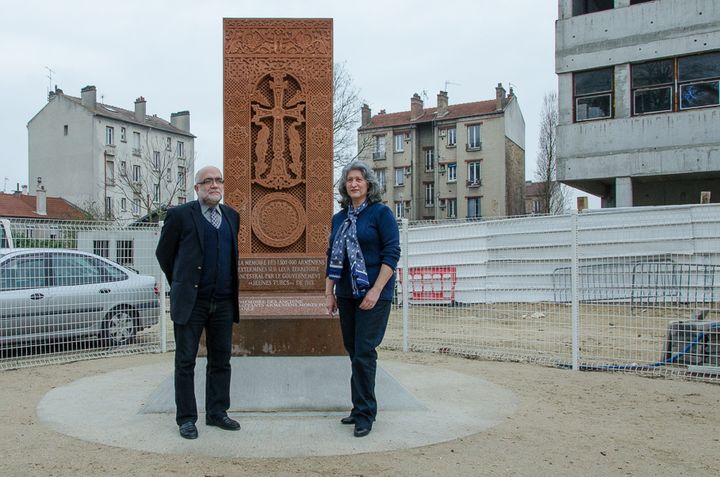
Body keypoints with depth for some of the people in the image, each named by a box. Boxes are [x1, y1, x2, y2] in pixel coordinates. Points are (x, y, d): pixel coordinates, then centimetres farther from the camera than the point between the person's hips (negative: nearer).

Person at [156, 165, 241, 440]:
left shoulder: (231, 216, 11)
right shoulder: (180, 215, -4)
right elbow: (163, 253, 5)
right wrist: (180, 284, 11)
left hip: (223, 303, 5)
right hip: (190, 303, -4)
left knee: (221, 361, 10)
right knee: (185, 362, 4)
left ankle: (217, 413, 22)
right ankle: (186, 418, 14)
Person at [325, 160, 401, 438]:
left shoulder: (380, 213, -5)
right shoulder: (339, 218, 12)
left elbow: (392, 254, -11)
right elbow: (332, 257, 16)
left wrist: (375, 291, -17)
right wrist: (329, 293, 10)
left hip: (373, 294, -6)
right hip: (346, 295, 6)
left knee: (364, 353, -8)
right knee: (353, 351, 11)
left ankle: (365, 414, 4)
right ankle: (361, 408, 23)